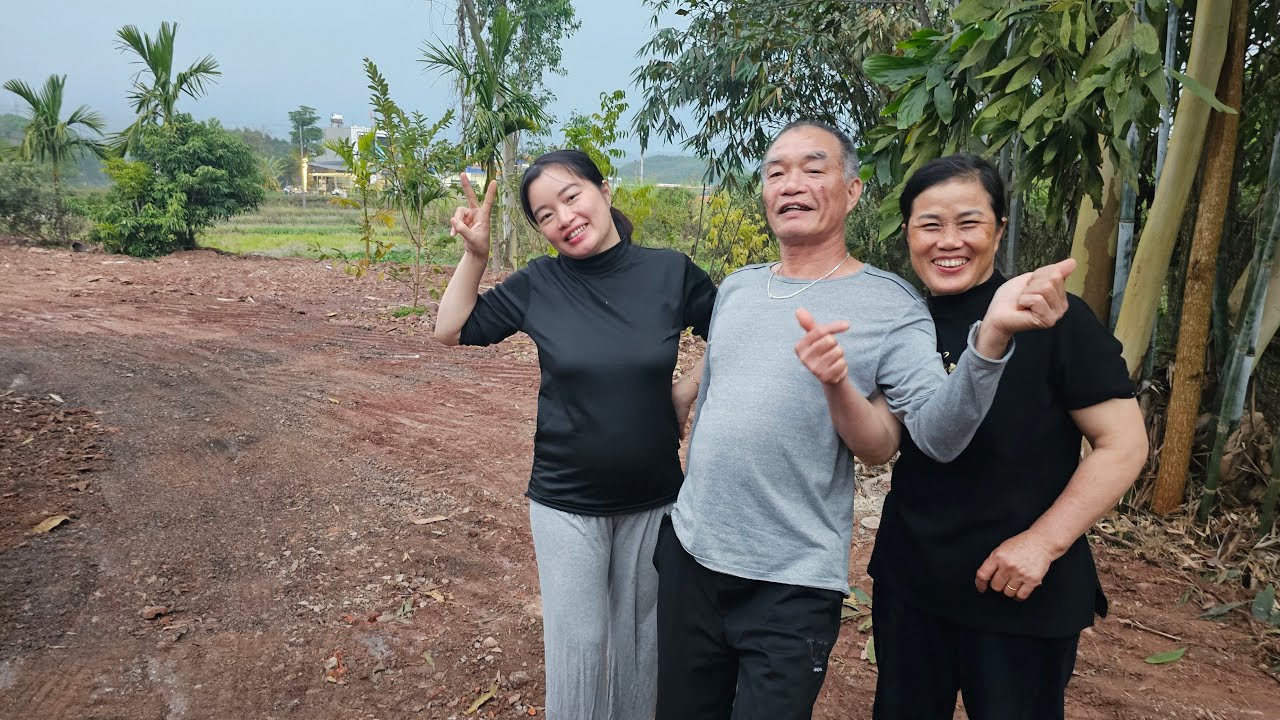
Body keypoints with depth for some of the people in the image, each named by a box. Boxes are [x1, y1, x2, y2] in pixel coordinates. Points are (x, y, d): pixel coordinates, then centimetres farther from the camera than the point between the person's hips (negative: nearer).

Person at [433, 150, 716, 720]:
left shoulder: (672, 272, -9)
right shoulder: (537, 285, -9)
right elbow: (451, 332, 1)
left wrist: (687, 392, -2)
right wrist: (474, 254, -10)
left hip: (654, 497, 1)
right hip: (566, 502, -1)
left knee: (641, 637, 19)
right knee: (577, 643, 9)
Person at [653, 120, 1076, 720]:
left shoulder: (891, 306, -10)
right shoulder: (736, 288, 5)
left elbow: (939, 437, -20)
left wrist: (993, 334, -35)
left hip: (792, 586, -5)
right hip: (689, 552, 5)